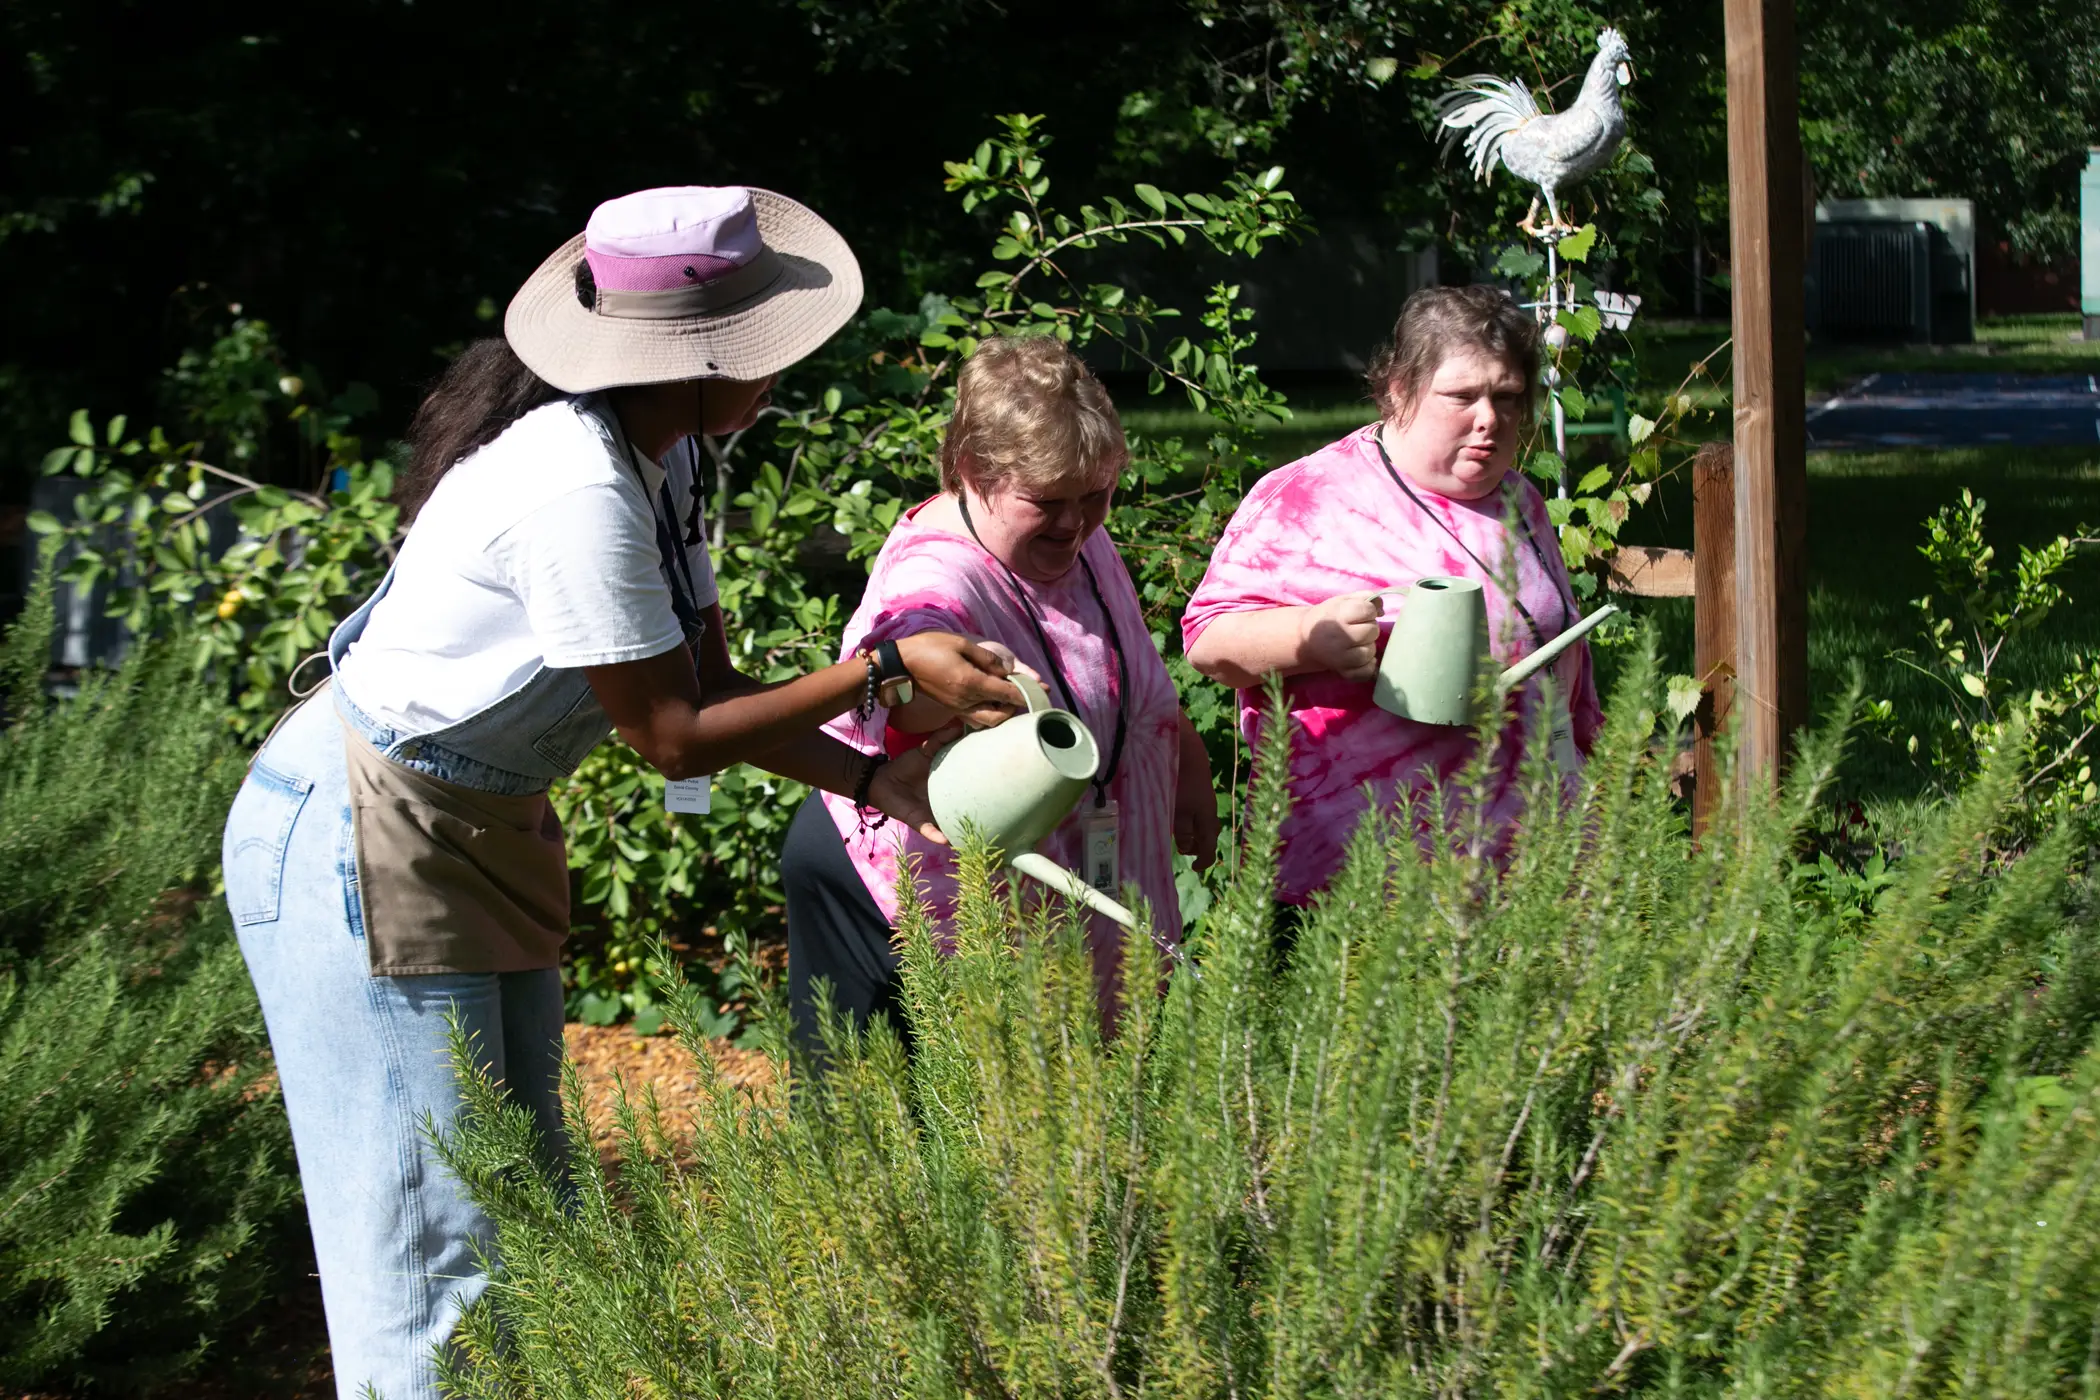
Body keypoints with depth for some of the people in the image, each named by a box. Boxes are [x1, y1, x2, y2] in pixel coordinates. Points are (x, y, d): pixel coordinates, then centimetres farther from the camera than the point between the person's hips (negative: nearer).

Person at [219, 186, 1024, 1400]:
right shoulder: (577, 491, -29)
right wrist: (886, 670, -18)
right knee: (436, 1248, -5)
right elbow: (676, 736, -22)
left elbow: (708, 683, 5)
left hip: (485, 838, 10)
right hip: (364, 845, -10)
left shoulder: (660, 456, 1)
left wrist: (883, 782, -6)